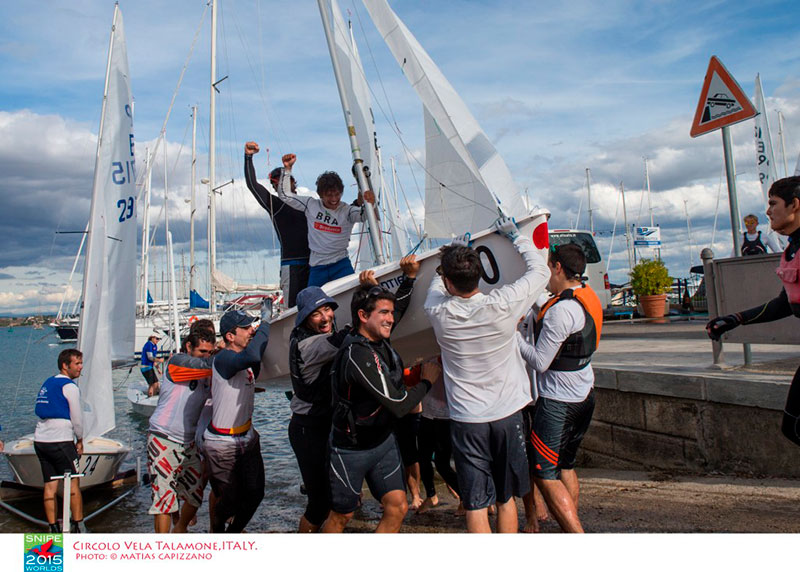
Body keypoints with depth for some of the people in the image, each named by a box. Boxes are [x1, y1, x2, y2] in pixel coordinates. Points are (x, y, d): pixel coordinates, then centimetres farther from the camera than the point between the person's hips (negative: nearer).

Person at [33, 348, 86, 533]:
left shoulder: (47, 383, 17)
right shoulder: (69, 386, -8)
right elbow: (77, 417, -7)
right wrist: (80, 440, 9)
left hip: (40, 440, 8)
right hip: (60, 441, -8)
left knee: (50, 485, 8)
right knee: (73, 483, 1)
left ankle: (53, 528, 10)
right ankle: (78, 526, 4)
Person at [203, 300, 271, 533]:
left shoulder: (244, 357, 4)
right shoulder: (223, 359, -24)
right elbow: (253, 356, -41)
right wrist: (265, 319, -32)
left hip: (247, 437, 8)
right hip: (222, 445, -8)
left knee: (254, 493, 11)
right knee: (229, 501, 4)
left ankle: (234, 532, 36)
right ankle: (217, 532, 35)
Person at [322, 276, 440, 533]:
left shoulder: (381, 343, -4)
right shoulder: (359, 355, -31)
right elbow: (399, 405, -32)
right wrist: (426, 381, -16)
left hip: (383, 441, 8)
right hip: (351, 450, -8)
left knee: (398, 507, 2)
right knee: (342, 515, 12)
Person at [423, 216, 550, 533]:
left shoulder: (438, 312, -13)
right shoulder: (502, 305, -16)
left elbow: (435, 288, 13)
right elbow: (540, 270, 1)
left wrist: (454, 251, 25)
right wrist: (515, 235, 13)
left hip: (466, 421, -1)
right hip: (507, 415, 1)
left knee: (476, 505, 6)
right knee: (506, 500, 18)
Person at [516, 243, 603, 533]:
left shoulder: (560, 310, -24)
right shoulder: (589, 297, 5)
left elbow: (539, 362, -21)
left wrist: (514, 333, -11)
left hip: (558, 402, -10)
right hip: (584, 396, 10)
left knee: (545, 475, -2)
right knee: (565, 466, 19)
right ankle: (573, 527, 27)